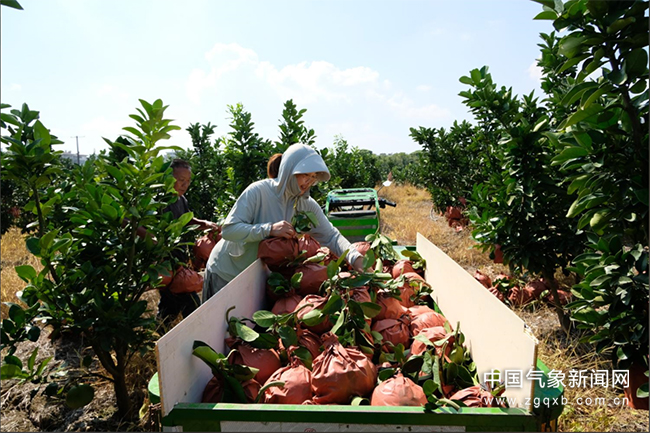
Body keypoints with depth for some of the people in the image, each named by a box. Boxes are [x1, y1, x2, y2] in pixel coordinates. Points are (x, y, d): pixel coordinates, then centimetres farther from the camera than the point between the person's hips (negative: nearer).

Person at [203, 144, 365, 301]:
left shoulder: (307, 205, -9)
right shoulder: (258, 191, -25)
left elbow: (331, 236, -13)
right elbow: (228, 229, -28)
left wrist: (356, 258, -30)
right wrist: (270, 229, -39)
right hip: (225, 273, -4)